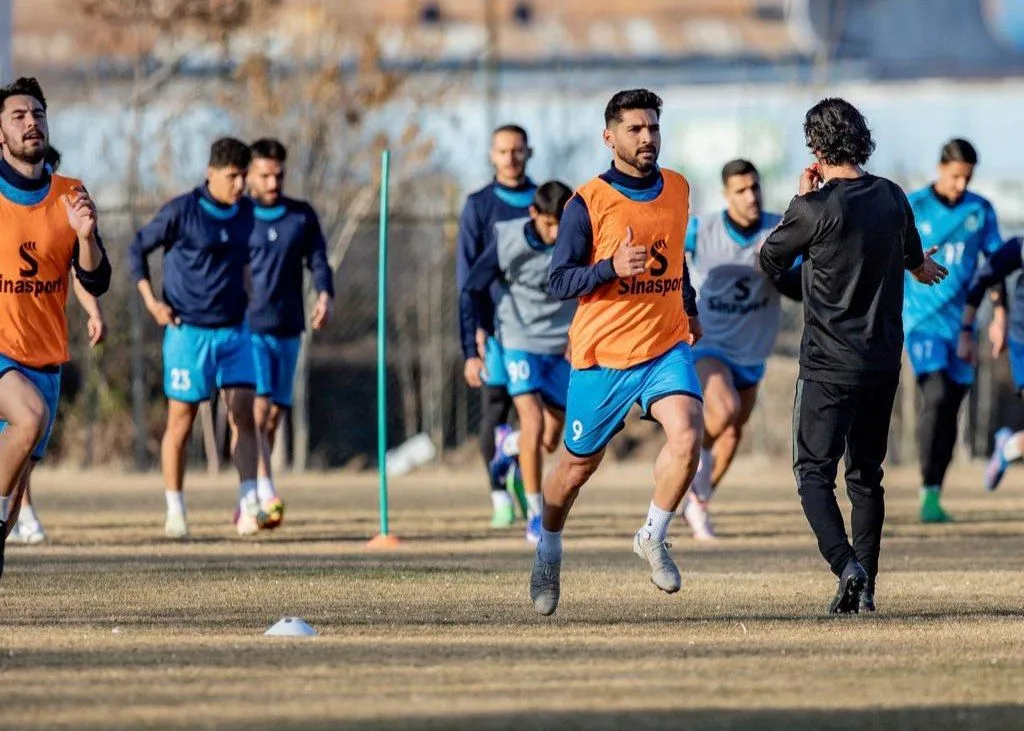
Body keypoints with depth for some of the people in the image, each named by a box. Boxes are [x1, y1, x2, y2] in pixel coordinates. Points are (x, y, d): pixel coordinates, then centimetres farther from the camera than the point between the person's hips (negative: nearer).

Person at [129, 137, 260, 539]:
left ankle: (247, 505, -9)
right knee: (181, 420, 0)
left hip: (234, 330, 4)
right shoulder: (182, 212, -10)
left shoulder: (247, 212, 5)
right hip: (188, 330, -4)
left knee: (243, 414, -7)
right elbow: (137, 249, -1)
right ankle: (175, 512, 9)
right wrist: (151, 301, -8)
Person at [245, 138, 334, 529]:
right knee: (257, 410, -17)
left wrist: (324, 294, -11)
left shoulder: (302, 216, 10)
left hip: (287, 331, 4)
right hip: (246, 328, -4)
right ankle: (266, 496, -28)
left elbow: (317, 260, 9)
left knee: (274, 417, 6)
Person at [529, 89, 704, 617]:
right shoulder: (588, 204, -10)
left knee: (687, 434, -23)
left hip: (667, 345, 3)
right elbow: (558, 282, -12)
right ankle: (548, 552, 37)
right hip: (602, 354, -3)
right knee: (578, 465, 10)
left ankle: (653, 538, -2)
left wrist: (690, 310, 22)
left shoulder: (678, 190, 6)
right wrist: (613, 267, -26)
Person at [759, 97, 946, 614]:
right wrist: (926, 269, 48)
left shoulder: (815, 209, -15)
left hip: (829, 365, -5)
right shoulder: (892, 198, 3)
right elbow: (916, 262, 23)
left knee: (814, 471, 0)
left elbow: (768, 262, -1)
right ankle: (865, 587, 12)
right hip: (884, 362, 5)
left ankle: (845, 565, -21)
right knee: (866, 474, 14)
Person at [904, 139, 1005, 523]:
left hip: (961, 322, 4)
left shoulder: (981, 211, 4)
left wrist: (1000, 315, 4)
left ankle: (935, 497, 15)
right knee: (936, 397, -20)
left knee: (951, 410, 5)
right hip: (923, 320, -4)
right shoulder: (910, 209, -5)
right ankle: (928, 493, -19)